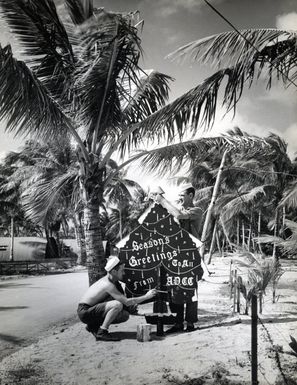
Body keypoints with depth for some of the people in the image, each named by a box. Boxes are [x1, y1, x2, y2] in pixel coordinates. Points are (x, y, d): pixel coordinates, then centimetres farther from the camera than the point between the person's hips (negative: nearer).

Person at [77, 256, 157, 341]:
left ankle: (94, 325, 13)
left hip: (92, 309, 9)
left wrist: (132, 304, -4)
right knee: (117, 305, -28)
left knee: (125, 315, 6)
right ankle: (101, 333, -18)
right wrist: (146, 296, -17)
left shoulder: (107, 279, 5)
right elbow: (126, 301, -25)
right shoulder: (108, 284, -24)